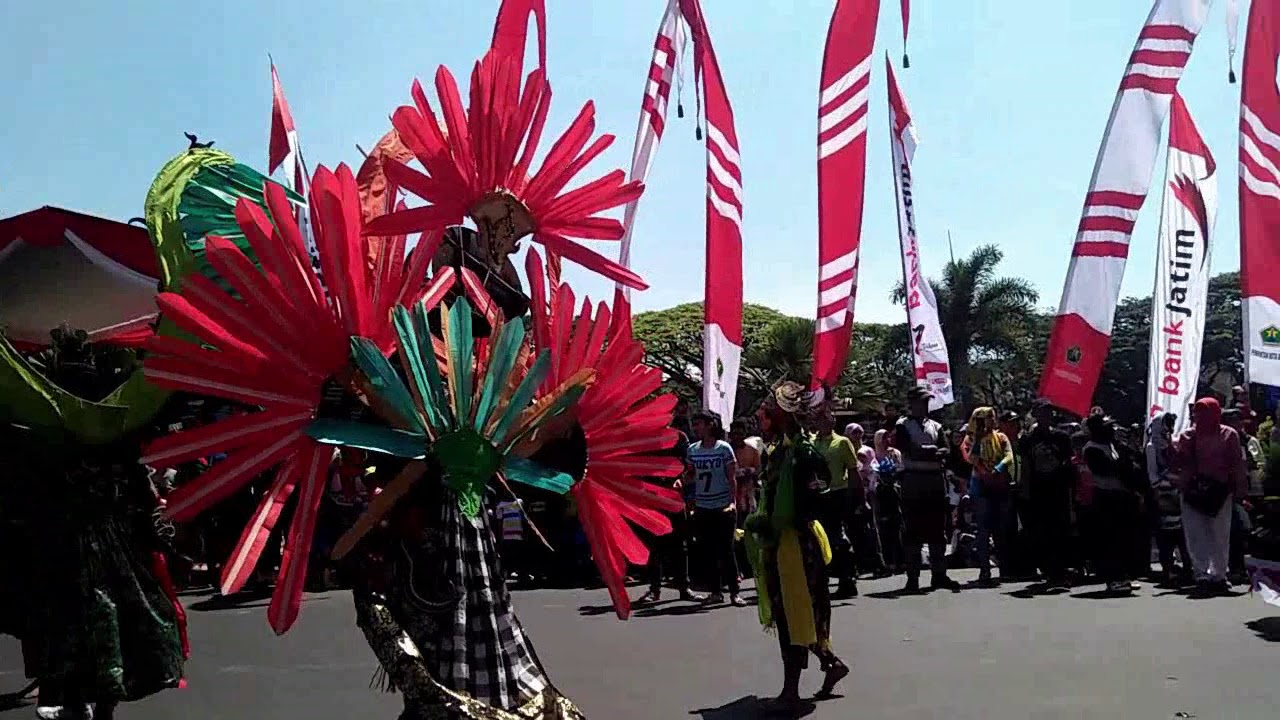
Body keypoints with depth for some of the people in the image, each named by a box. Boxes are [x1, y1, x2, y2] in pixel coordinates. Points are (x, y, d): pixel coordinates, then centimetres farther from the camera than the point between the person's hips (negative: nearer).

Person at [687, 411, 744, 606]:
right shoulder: (692, 449, 6)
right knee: (707, 551, 5)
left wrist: (733, 502, -13)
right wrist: (681, 477, -7)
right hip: (702, 508, 4)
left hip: (724, 507, -4)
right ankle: (715, 591, 14)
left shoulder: (724, 448, -4)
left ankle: (734, 592, 6)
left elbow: (732, 478, -4)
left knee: (726, 549, -2)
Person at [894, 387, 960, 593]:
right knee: (913, 530, -2)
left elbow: (945, 451, 3)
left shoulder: (935, 426, 17)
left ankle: (939, 574, 14)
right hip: (913, 481, -5)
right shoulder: (903, 426, 3)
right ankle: (912, 577, 1)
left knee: (938, 530, 7)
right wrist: (932, 450, -8)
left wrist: (923, 451, -14)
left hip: (936, 481, 5)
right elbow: (908, 450, -14)